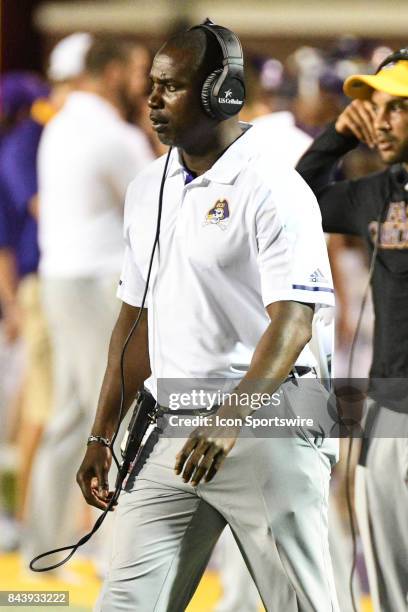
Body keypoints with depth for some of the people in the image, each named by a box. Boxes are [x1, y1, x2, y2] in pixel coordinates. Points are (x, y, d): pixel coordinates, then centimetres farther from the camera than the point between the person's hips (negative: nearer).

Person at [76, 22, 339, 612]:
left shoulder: (275, 191, -10)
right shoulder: (146, 190, 13)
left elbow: (291, 323, -19)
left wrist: (229, 420, -32)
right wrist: (102, 435, 16)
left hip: (264, 426, -6)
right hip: (173, 430, 7)